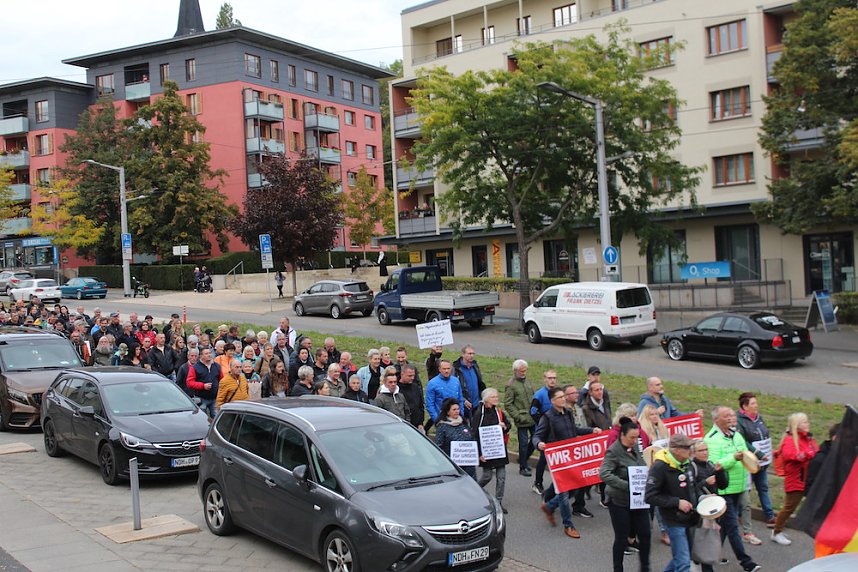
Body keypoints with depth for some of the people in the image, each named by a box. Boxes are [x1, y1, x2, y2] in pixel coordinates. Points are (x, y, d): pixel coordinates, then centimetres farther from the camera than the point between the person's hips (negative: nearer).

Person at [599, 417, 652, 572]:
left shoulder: (635, 447, 4)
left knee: (644, 534, 8)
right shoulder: (613, 451, -17)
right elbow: (604, 473, -29)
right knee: (621, 538, 6)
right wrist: (627, 486, -33)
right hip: (620, 502, -6)